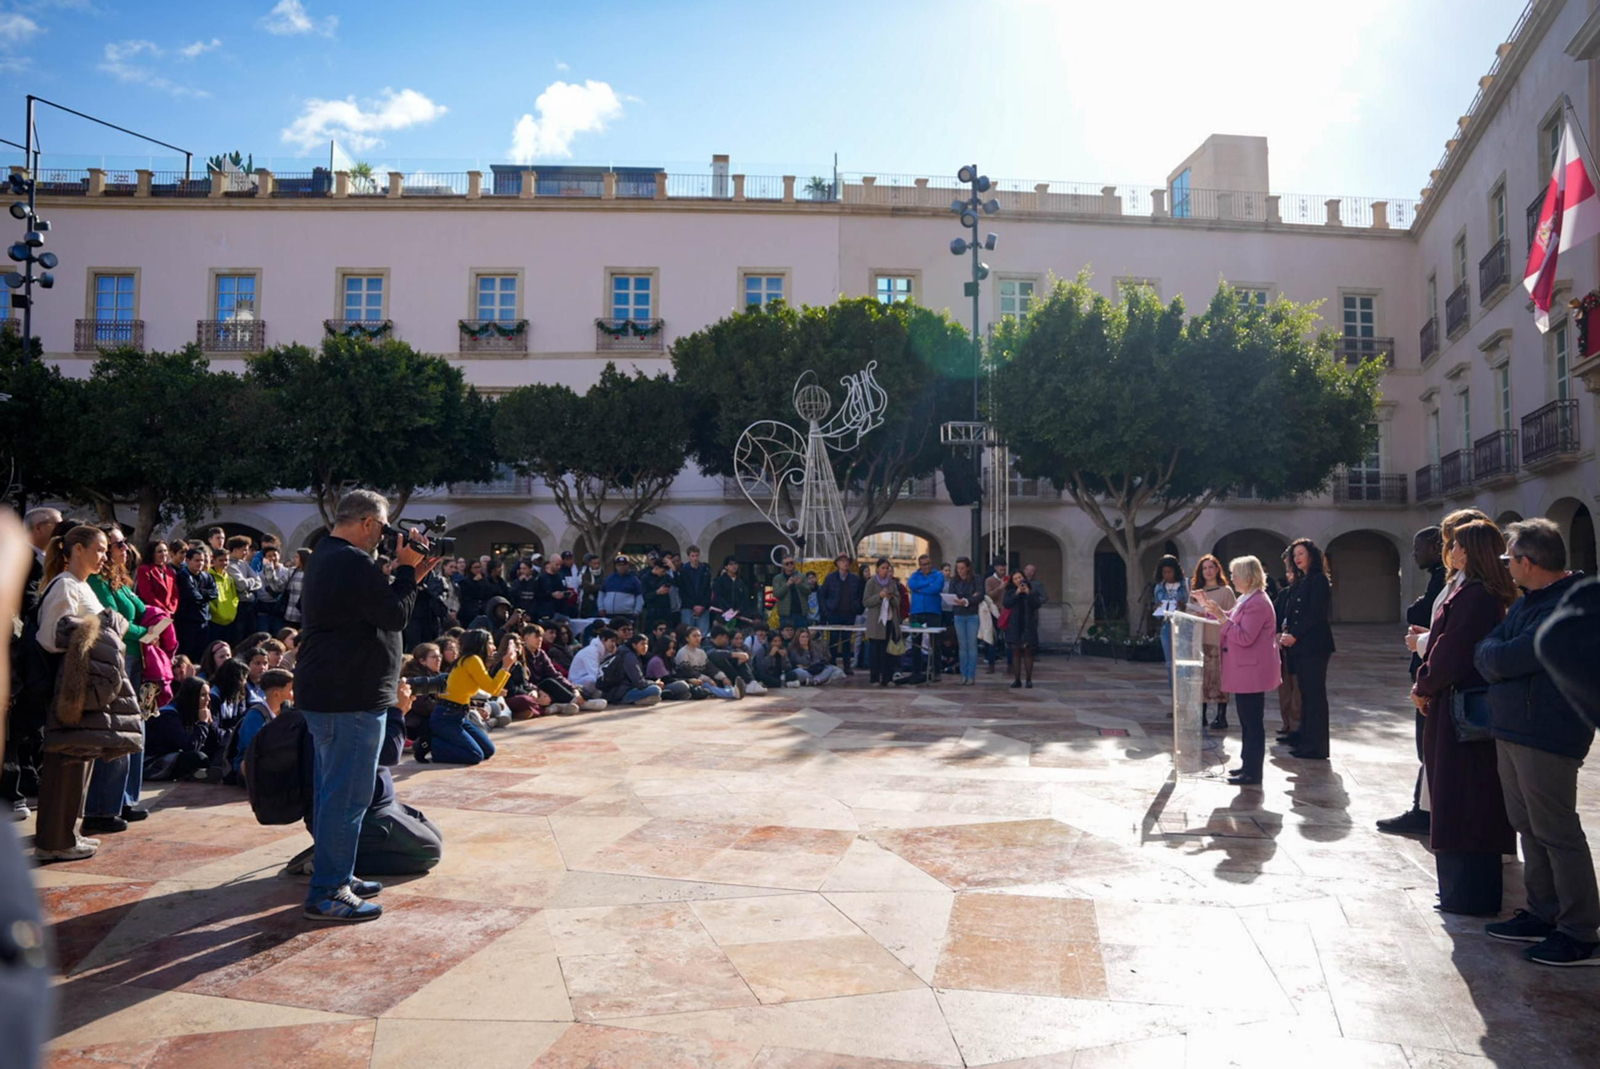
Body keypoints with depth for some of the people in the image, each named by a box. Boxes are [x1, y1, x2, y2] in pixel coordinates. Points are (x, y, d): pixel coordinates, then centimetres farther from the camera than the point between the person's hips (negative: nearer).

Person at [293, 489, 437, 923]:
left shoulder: (324, 557, 17)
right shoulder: (353, 562, -19)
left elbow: (375, 606, 17)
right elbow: (395, 615, -18)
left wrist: (408, 575, 9)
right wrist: (406, 569, -8)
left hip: (323, 692, 11)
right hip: (350, 697, -11)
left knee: (333, 790, 19)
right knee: (347, 797, -5)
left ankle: (336, 875, 30)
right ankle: (327, 894, 1)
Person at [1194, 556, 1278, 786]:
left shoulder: (1258, 603, -20)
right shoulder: (1246, 600, 14)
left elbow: (1244, 638, -25)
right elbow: (1231, 621, 23)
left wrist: (1221, 617, -26)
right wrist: (1208, 606, 14)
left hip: (1252, 672, -11)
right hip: (1245, 671, 11)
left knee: (1252, 722, -4)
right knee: (1247, 721, 16)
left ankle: (1253, 774, 1)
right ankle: (1248, 765, 25)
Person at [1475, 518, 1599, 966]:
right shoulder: (1530, 601, 14)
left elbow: (1505, 659, -23)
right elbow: (1486, 653, 13)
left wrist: (1491, 654, -4)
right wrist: (1499, 658, -6)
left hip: (1547, 736, -10)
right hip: (1511, 729, 10)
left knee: (1556, 832, -3)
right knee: (1529, 827, 16)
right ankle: (1543, 915, 27)